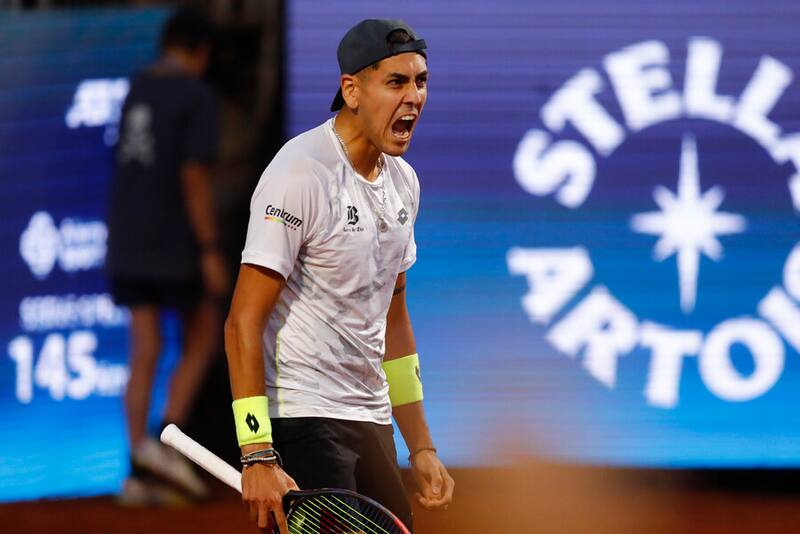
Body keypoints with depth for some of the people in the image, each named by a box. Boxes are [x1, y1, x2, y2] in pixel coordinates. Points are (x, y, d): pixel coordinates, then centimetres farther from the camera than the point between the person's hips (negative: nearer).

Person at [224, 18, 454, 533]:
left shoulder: (403, 182, 11)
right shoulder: (300, 176, -15)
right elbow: (244, 322, -18)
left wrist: (422, 447, 20)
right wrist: (258, 457, -24)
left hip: (371, 422, 9)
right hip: (301, 420, -8)